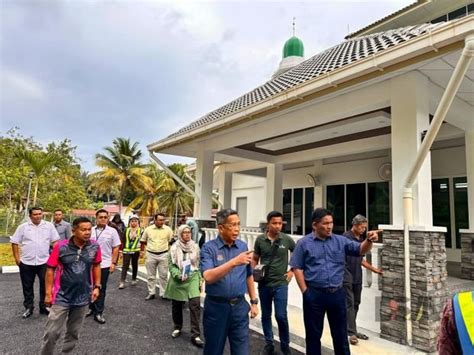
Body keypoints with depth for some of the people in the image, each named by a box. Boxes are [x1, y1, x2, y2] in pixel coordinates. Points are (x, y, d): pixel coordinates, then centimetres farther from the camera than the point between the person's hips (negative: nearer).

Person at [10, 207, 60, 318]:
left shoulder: (49, 225, -1)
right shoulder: (23, 227, -1)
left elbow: (55, 241, 2)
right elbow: (15, 243, 3)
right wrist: (17, 258, -2)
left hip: (44, 262, 0)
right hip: (26, 262, 0)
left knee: (45, 285, 6)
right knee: (27, 286, 13)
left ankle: (44, 307, 21)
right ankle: (28, 307, 28)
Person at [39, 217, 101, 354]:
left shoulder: (95, 247, -9)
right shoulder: (61, 247, -16)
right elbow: (50, 270, -7)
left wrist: (97, 286, 3)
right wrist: (48, 293, -6)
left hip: (83, 297, 3)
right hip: (62, 297, -2)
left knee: (74, 331, 18)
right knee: (52, 332, 5)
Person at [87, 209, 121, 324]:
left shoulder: (112, 231, -5)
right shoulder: (90, 230, 3)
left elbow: (116, 248, -3)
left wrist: (113, 263, -9)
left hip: (104, 264, -3)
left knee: (101, 289, 7)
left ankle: (98, 312, 16)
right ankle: (91, 308, 32)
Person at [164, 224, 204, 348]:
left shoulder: (195, 247, 2)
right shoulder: (174, 248, -6)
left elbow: (198, 264, 9)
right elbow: (171, 265, -4)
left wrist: (199, 280, 7)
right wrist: (178, 275, -20)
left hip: (193, 277, 1)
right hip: (178, 279, 0)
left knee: (195, 304, -12)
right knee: (176, 305, 13)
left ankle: (195, 335, -6)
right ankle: (177, 328, 38)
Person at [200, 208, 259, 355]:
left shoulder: (243, 246, 3)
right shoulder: (208, 248, -11)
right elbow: (208, 277, -26)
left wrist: (254, 301, 12)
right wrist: (234, 262, -35)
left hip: (240, 306, 3)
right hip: (216, 306, -3)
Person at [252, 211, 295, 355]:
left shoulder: (287, 239, -7)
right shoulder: (260, 240, -5)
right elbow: (255, 259, 7)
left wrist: (292, 271, 2)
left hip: (280, 283, -2)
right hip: (264, 284, 2)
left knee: (281, 316, -3)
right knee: (265, 315, 13)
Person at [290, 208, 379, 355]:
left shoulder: (340, 241, 3)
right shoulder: (304, 243, -5)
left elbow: (360, 249, -3)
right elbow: (297, 268, -4)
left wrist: (369, 240, -24)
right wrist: (305, 292, -9)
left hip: (337, 293, 3)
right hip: (314, 294, -2)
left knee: (340, 333, 17)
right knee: (313, 334, 13)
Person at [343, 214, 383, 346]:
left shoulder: (361, 239, 12)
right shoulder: (345, 237, -11)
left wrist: (374, 269, 19)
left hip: (357, 277, 7)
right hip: (347, 276, -7)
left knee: (355, 304, 12)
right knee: (349, 304, -5)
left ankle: (352, 330, 24)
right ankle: (352, 333, 0)